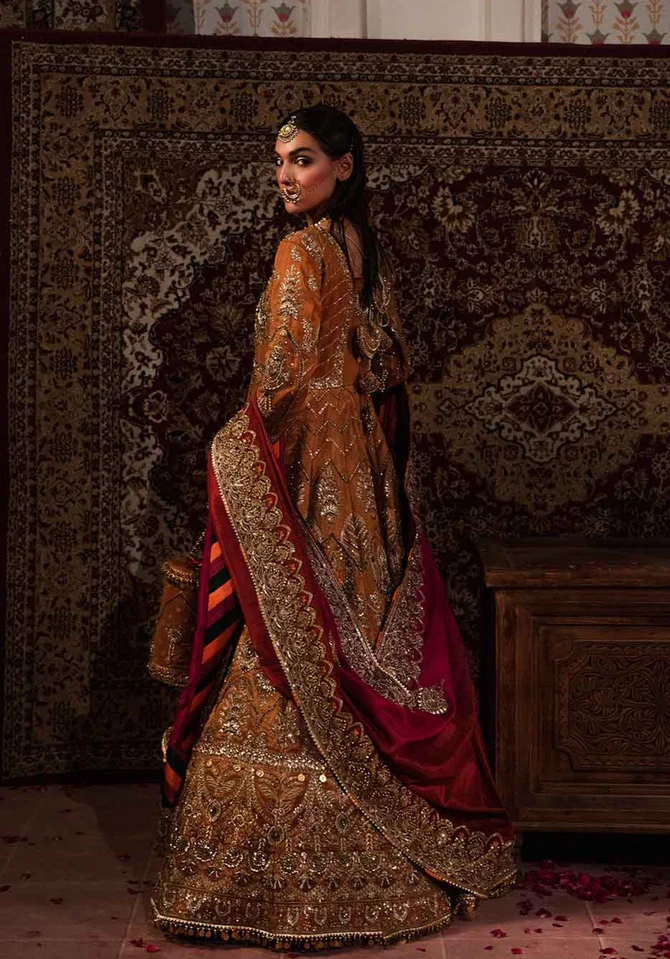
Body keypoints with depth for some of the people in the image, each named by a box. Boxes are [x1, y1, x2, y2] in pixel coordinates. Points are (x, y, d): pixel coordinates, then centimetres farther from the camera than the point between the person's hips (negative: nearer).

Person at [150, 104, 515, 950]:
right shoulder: (370, 252, 12)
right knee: (368, 654, 14)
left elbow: (281, 379, -18)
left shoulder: (302, 251, -14)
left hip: (305, 479, -9)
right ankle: (392, 857, 25)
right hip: (368, 481, 9)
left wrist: (234, 444, -5)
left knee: (299, 668, -2)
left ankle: (294, 878, 7)